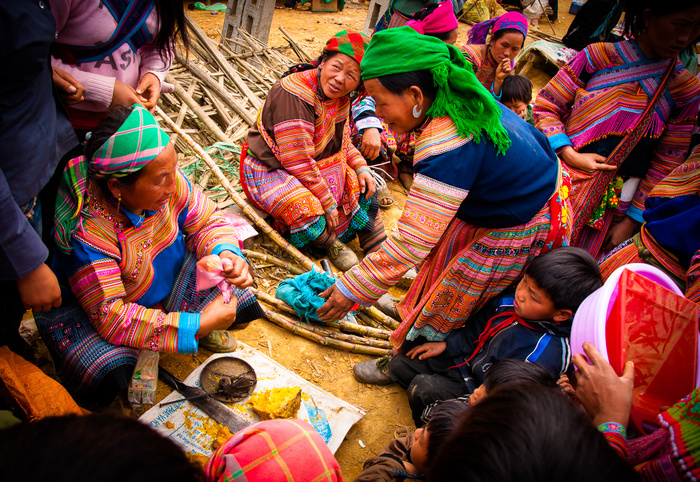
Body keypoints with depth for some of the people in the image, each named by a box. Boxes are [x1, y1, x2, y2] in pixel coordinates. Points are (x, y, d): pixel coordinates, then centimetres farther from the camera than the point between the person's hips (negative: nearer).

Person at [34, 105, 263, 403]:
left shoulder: (168, 181, -21)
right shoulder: (86, 231, -36)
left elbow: (207, 223, -5)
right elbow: (111, 317, -35)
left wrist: (227, 255, -28)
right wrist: (197, 325, -37)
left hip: (168, 277, 5)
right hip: (84, 307, -4)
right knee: (113, 374, -28)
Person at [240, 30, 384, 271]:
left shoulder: (340, 98, -2)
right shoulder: (294, 95, -28)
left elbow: (343, 142, 16)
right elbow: (298, 163, -29)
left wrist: (361, 167, -3)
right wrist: (328, 203, -23)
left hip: (317, 166, 8)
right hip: (269, 170, -8)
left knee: (361, 183, -1)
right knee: (307, 209, -34)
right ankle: (331, 243, -2)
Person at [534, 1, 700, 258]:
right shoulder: (598, 55, -3)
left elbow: (666, 165, 3)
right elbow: (545, 107, -1)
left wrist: (632, 221, -1)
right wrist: (571, 156, -14)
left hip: (609, 203, 1)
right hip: (558, 179, -1)